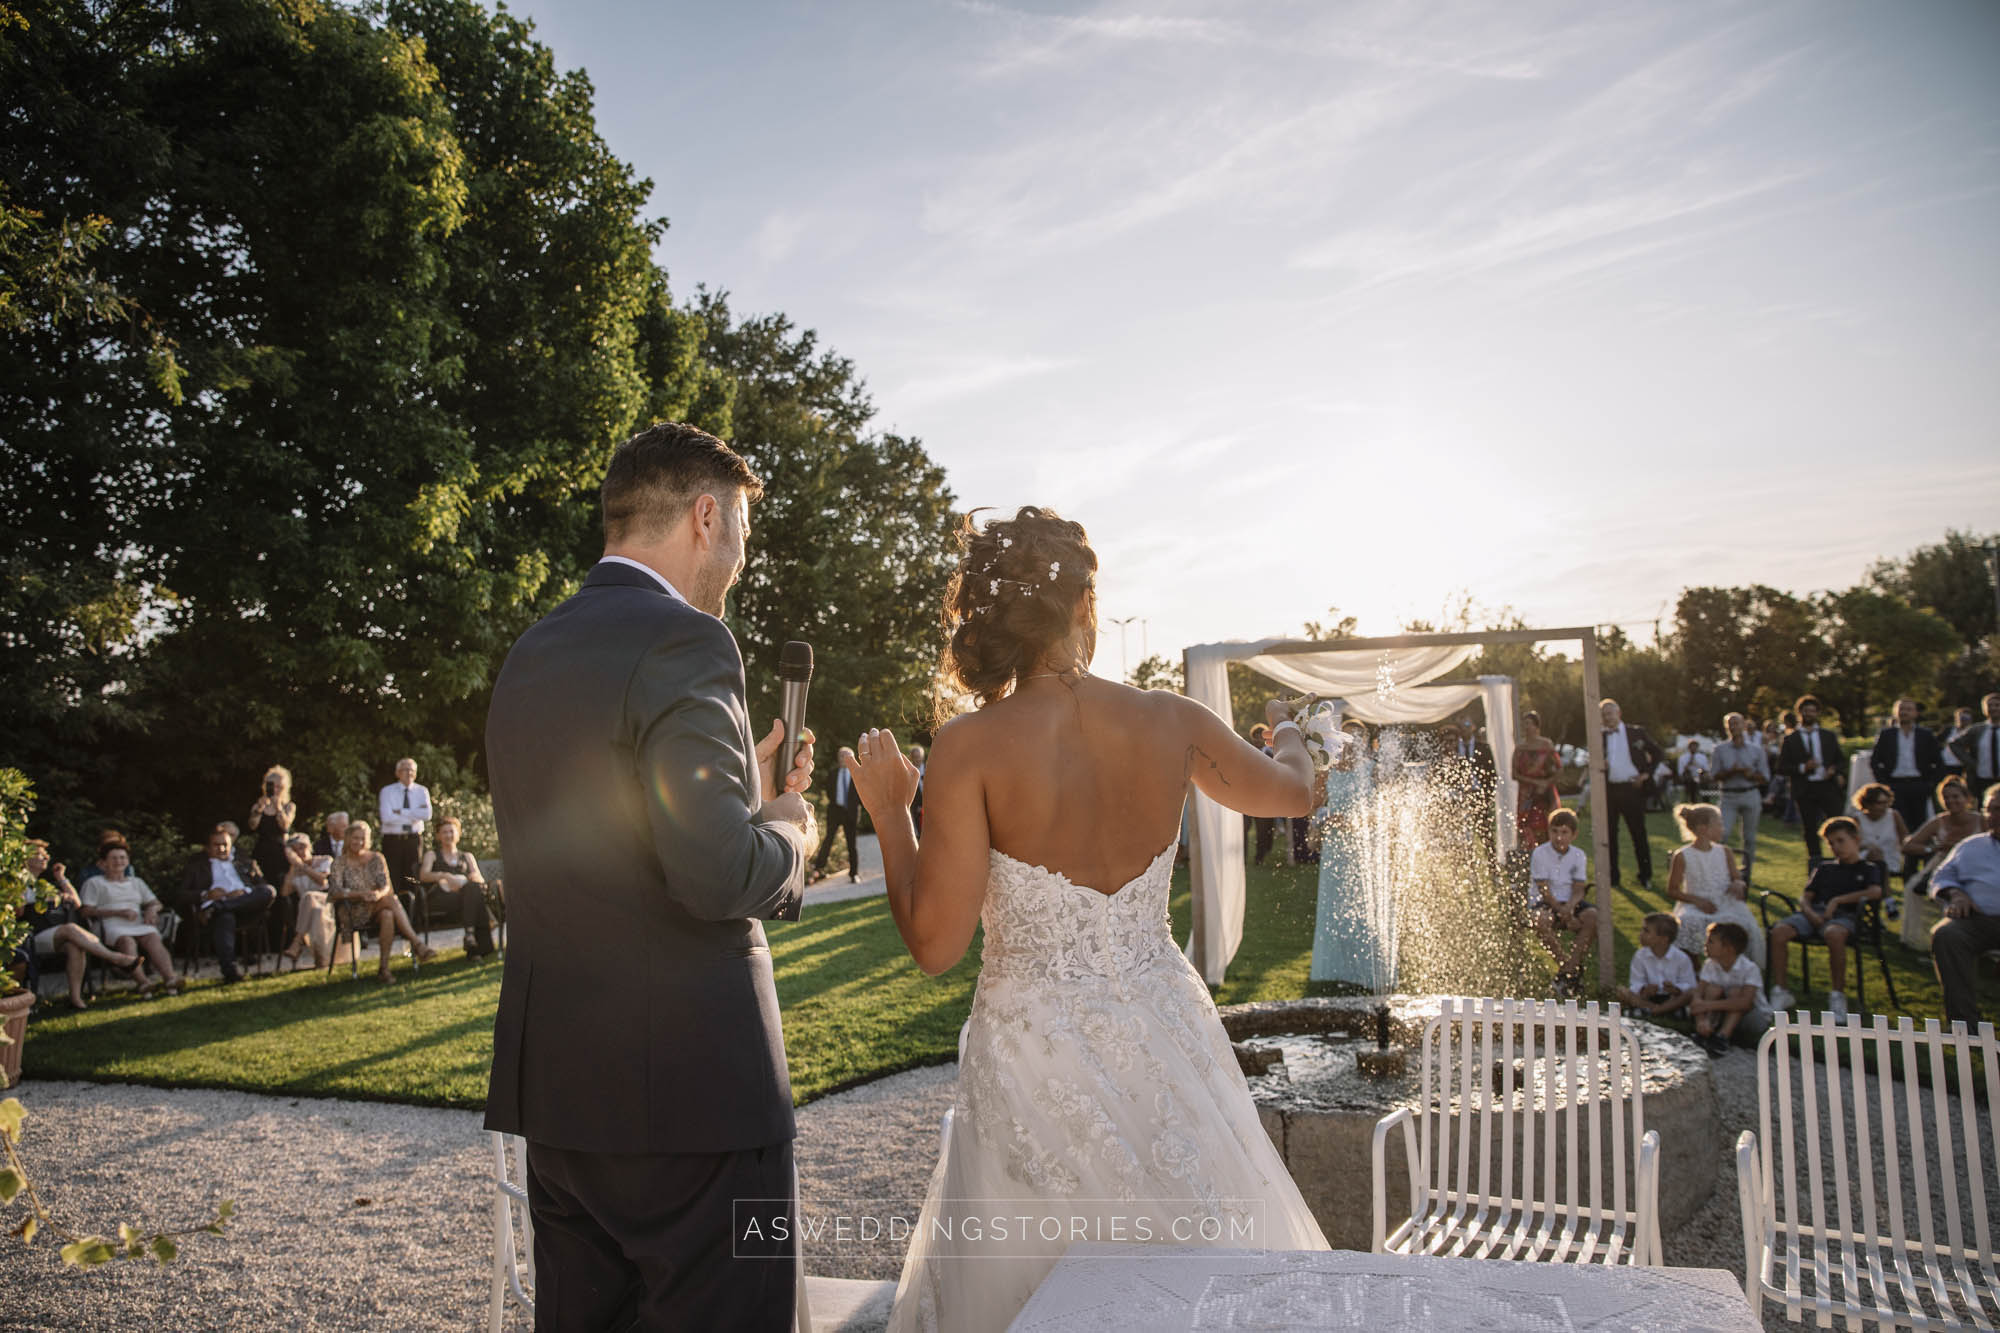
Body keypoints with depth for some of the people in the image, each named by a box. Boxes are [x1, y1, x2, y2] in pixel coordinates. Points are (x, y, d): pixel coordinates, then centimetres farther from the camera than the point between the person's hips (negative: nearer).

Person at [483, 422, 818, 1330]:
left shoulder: (528, 654, 11)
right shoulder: (683, 641, -16)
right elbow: (717, 874, -24)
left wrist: (741, 790, 16)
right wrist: (786, 830, -4)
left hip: (554, 1077, 9)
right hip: (688, 1083, -8)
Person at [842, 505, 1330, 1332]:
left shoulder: (969, 748, -16)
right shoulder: (1172, 722, -5)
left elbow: (935, 945, -14)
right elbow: (1293, 794, 15)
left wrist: (888, 812, -1)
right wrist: (1286, 730, 37)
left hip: (1036, 1050, -3)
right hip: (1167, 1038, 3)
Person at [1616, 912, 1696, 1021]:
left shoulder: (1681, 958, -6)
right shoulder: (1640, 956, 0)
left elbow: (1689, 986, -8)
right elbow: (1636, 983, -1)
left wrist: (1676, 989, -29)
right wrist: (1644, 990, -24)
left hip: (1674, 1000, -1)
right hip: (1649, 998, 2)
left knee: (1691, 994, -33)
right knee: (1621, 991, -21)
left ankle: (1647, 1011, -34)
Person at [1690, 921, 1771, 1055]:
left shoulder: (1749, 968, -21)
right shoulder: (1710, 965, -7)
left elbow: (1745, 1002, -35)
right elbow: (1698, 995, -18)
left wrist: (1710, 1005, -39)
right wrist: (1701, 1020, -37)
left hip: (1757, 1019, -4)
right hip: (1724, 1017, 4)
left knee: (1736, 991, -27)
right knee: (1714, 989, -19)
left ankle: (1723, 1037, -36)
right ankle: (1703, 1034, -31)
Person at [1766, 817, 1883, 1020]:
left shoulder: (1868, 869, 17)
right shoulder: (1824, 868, 29)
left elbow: (1875, 892, -5)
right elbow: (1805, 897, 20)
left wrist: (1837, 900, -9)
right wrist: (1810, 913, -4)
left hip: (1844, 915, -4)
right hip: (1814, 912, 4)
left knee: (1834, 934, -41)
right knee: (1779, 931, -27)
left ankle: (1837, 994, -26)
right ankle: (1779, 991, -19)